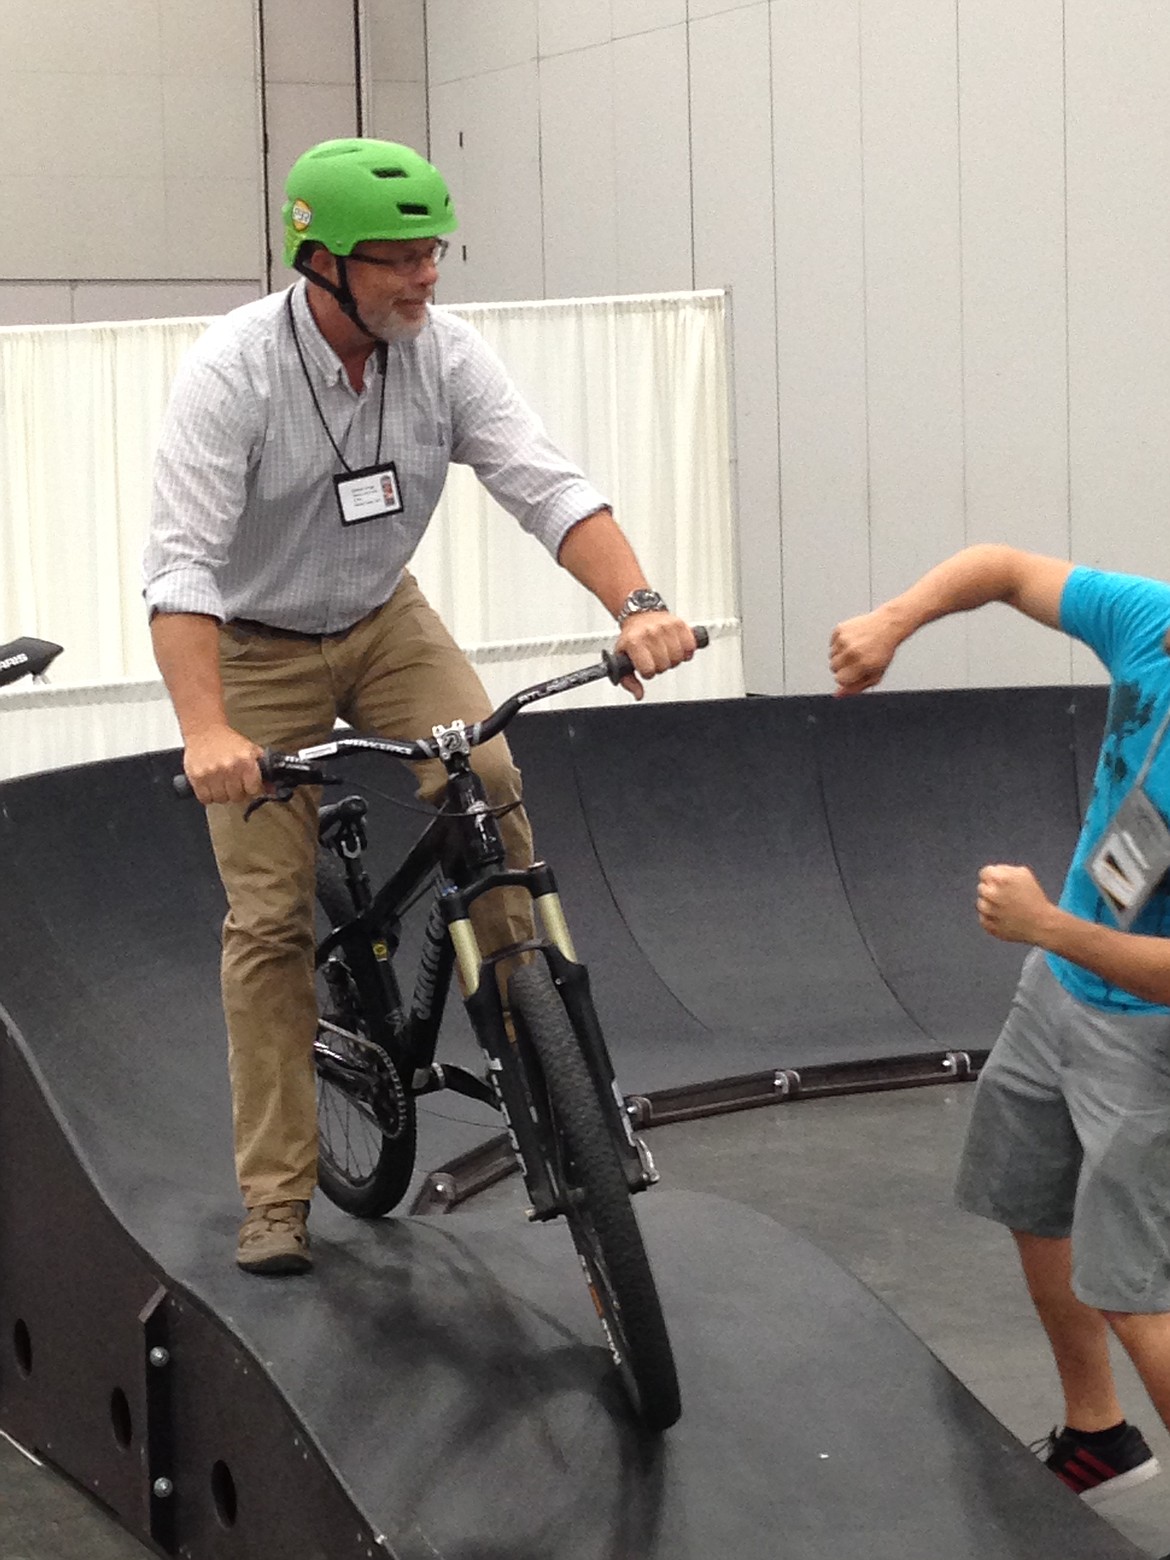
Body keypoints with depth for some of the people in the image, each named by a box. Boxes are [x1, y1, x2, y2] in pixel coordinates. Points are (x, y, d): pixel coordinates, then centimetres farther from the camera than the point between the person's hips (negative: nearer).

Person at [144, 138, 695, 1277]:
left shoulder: (443, 350, -16)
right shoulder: (233, 369, -27)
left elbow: (544, 485, -22)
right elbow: (181, 561, -33)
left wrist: (637, 604, -40)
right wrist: (205, 732, -47)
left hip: (385, 621, 3)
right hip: (258, 650, -3)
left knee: (486, 786, -24)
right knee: (268, 918, -3)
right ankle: (275, 1199, 6)